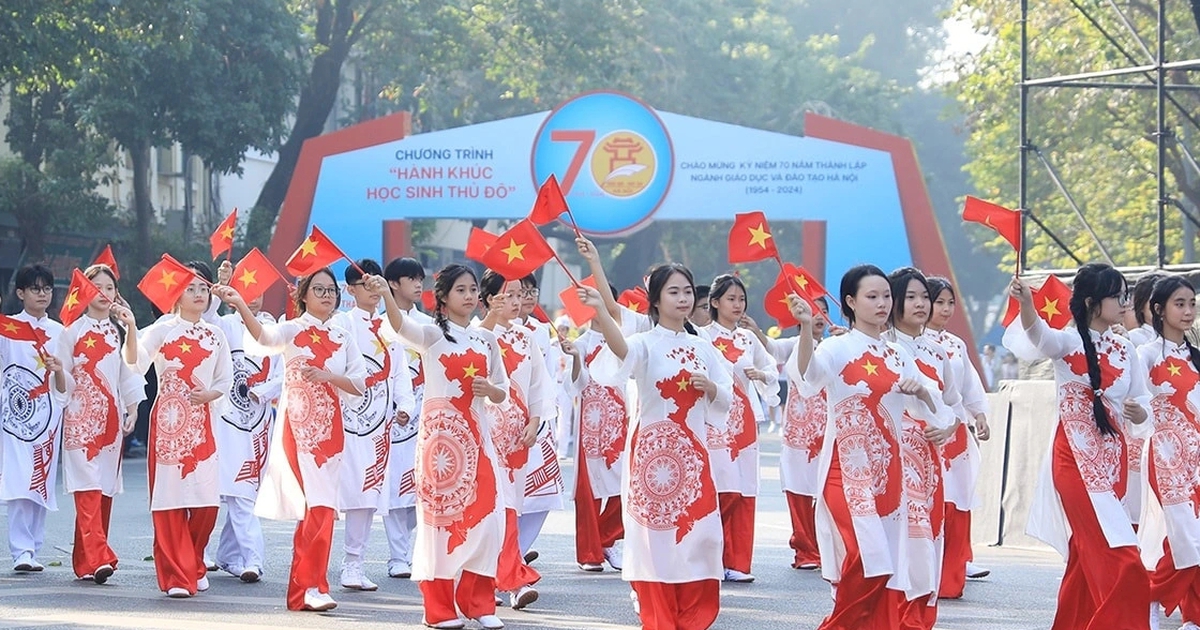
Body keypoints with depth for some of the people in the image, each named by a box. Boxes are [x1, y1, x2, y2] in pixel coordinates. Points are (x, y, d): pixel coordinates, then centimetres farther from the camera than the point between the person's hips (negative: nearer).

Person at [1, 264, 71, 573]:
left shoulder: (58, 332, 13)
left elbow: (66, 389, 12)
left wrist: (59, 371, -8)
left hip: (48, 414, 3)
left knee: (42, 483, 2)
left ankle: (32, 549, 8)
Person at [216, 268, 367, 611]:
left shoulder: (344, 339, 12)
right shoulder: (293, 330, 0)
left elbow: (360, 384, 6)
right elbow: (265, 337, -23)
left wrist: (327, 376, -12)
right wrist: (241, 306, -41)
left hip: (330, 428, 4)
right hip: (298, 426, -4)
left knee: (322, 508, 3)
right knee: (317, 507, -13)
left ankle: (304, 587, 11)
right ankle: (310, 587, -8)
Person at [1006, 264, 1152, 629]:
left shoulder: (1123, 349, 10)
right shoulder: (1068, 342, -8)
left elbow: (1142, 403, 12)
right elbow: (1039, 333, -30)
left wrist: (1138, 412, -13)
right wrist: (1026, 304, -52)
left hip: (1113, 459, 6)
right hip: (1076, 460, -6)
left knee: (1088, 557, 11)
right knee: (1120, 563, -13)